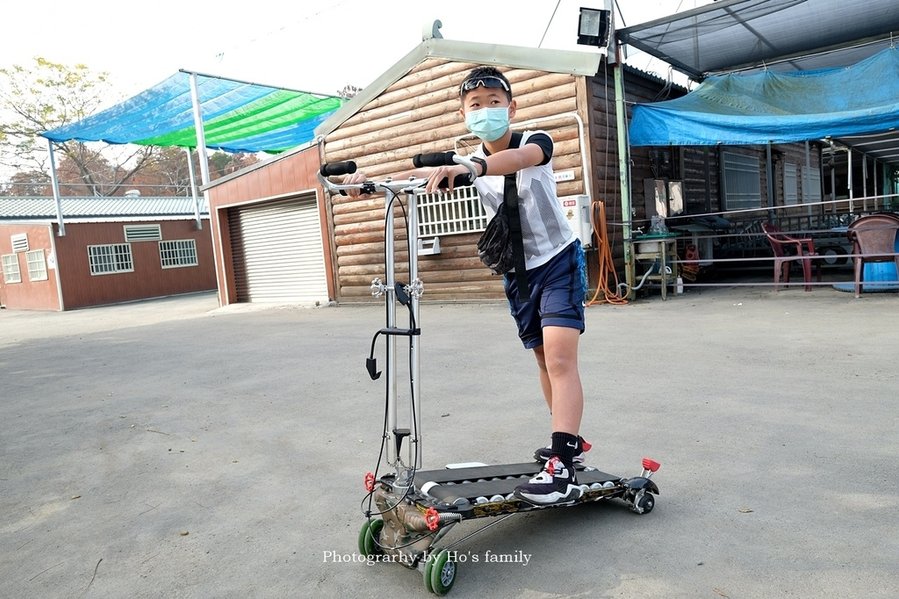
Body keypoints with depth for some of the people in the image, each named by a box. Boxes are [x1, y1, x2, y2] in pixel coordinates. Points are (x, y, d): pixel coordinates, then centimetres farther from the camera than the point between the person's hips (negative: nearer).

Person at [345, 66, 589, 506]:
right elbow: (424, 181, -18)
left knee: (560, 357, -18)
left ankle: (563, 468, -21)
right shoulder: (469, 165, -3)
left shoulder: (535, 141, -16)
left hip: (560, 260, -5)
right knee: (544, 358, 13)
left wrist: (473, 166, -59)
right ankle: (570, 441, 29)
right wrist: (371, 181, -35)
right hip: (517, 271, 5)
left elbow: (522, 157, -40)